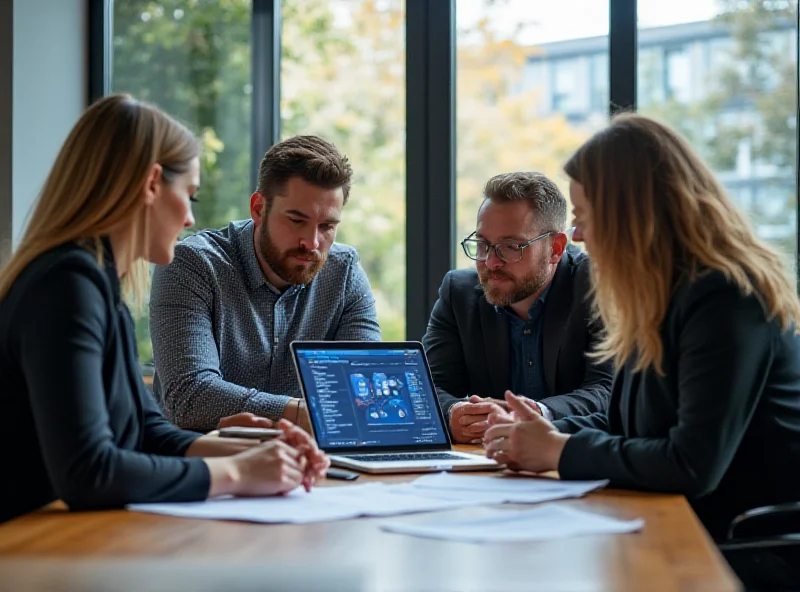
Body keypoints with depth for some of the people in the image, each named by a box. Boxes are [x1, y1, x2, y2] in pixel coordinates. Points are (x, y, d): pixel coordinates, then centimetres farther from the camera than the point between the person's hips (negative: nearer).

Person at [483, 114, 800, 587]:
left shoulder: (724, 300, -20)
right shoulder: (667, 297, 10)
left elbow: (694, 466, -26)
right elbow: (626, 423, 17)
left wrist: (560, 451, -15)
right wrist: (544, 433, -2)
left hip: (756, 550, -8)